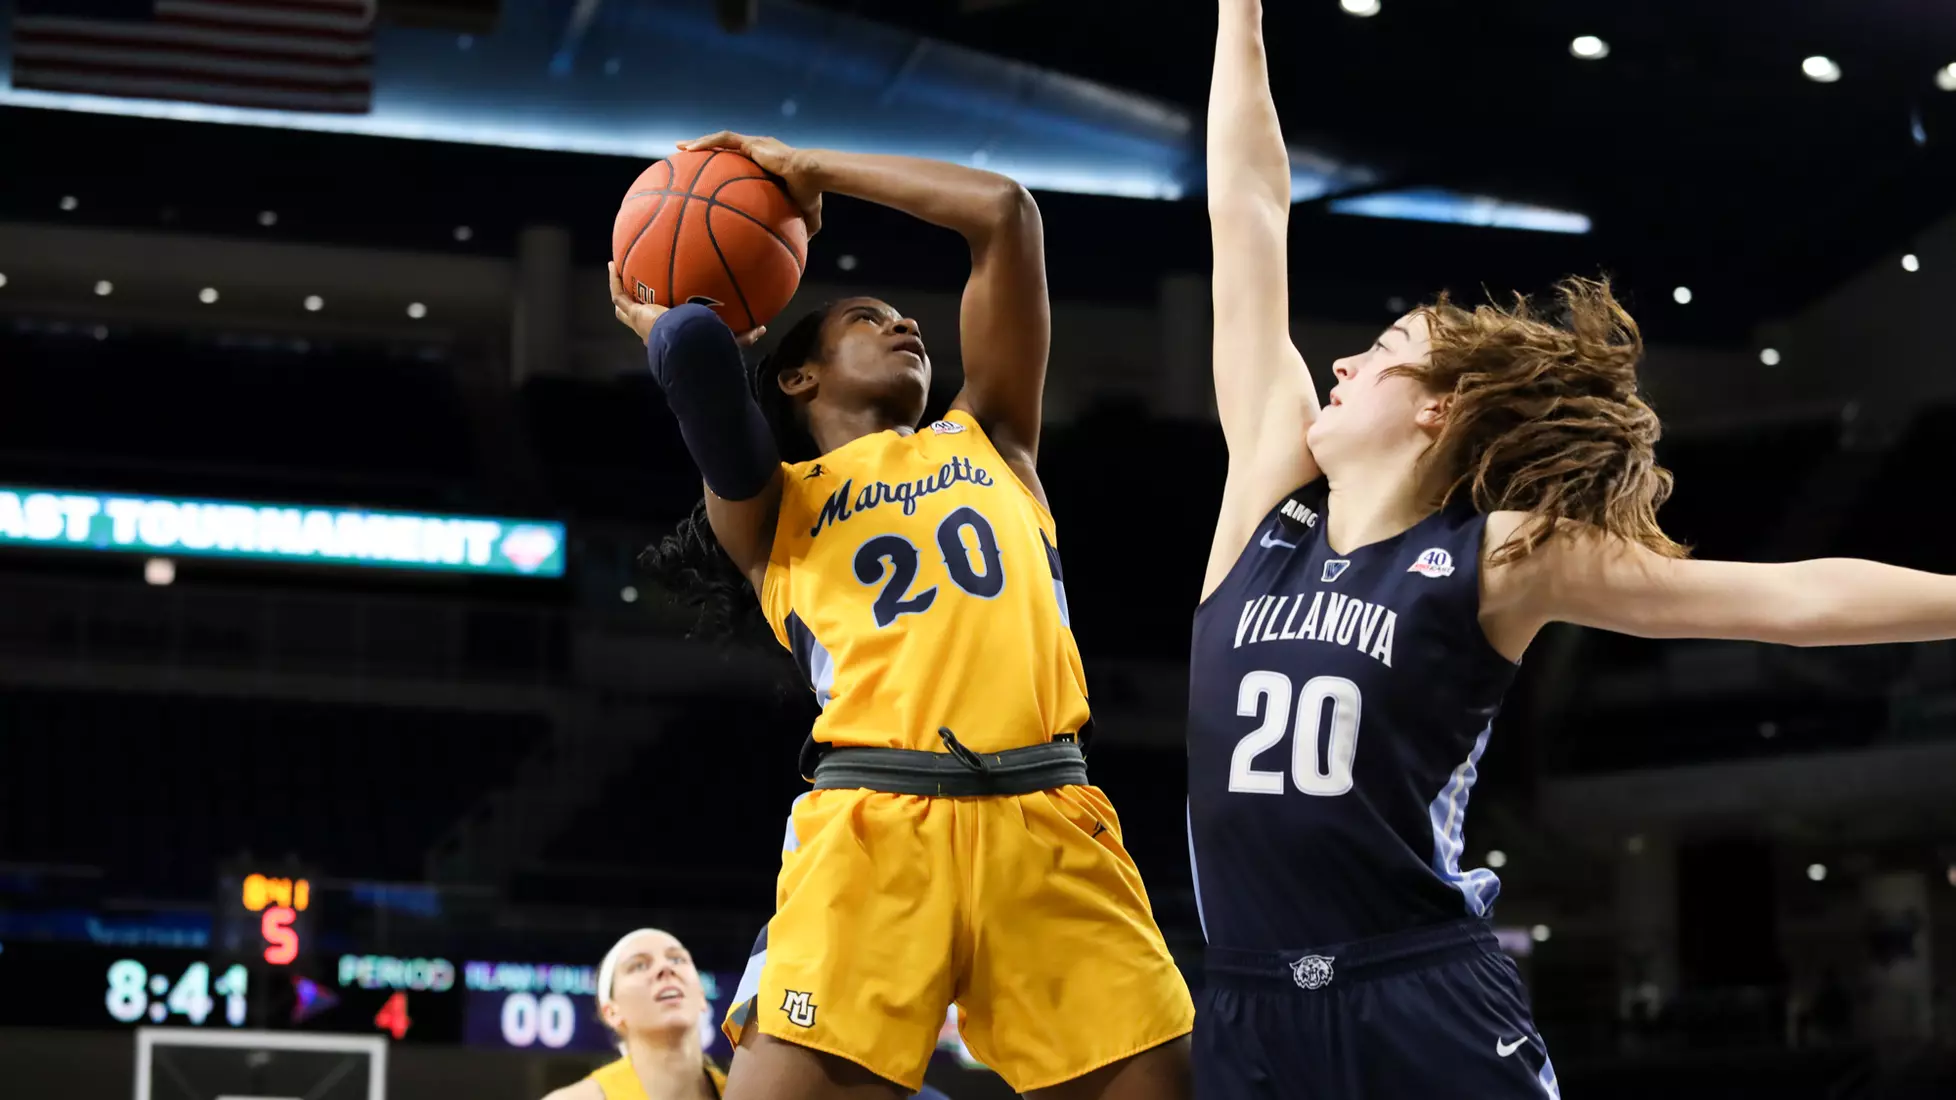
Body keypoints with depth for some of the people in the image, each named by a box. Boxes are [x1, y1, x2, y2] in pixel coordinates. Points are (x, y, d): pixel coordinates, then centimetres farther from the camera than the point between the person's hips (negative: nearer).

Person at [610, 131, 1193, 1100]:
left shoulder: (987, 438, 28)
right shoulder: (769, 505, 18)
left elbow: (1002, 212, 23)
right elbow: (695, 346, -2)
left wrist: (813, 169, 29)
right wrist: (654, 320, 22)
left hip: (1046, 817, 3)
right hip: (873, 825, -3)